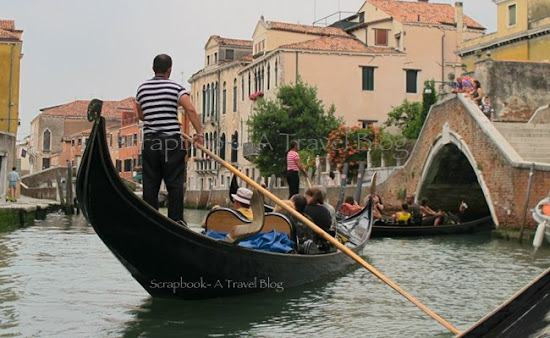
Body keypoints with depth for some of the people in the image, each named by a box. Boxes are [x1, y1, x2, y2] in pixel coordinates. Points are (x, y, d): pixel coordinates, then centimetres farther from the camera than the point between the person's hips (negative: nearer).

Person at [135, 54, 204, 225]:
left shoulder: (142, 89, 10)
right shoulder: (175, 87, -2)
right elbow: (190, 109, -16)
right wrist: (199, 133, -14)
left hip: (150, 141, 4)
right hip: (172, 141, -3)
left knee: (150, 183, 7)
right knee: (175, 183, 1)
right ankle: (176, 219, 2)